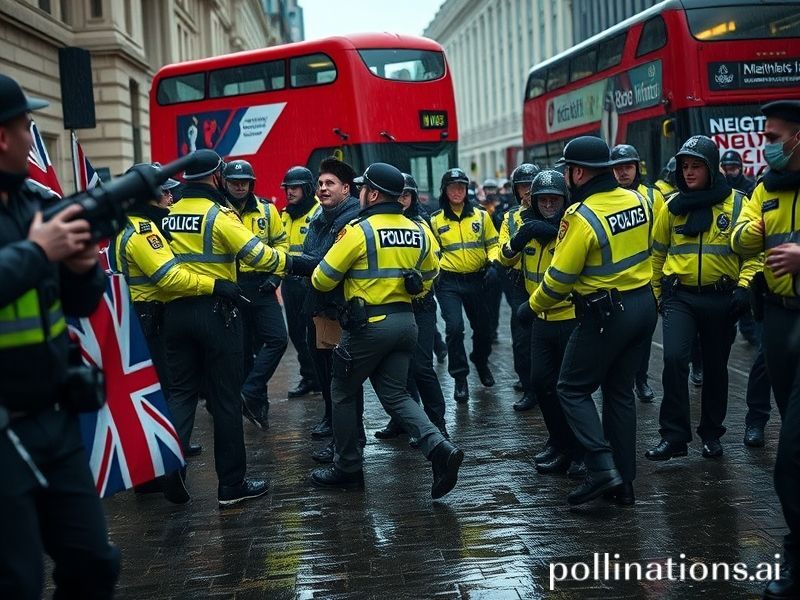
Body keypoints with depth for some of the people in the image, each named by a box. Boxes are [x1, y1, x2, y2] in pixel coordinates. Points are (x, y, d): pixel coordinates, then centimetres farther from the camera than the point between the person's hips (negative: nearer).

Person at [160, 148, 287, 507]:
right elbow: (257, 254, -20)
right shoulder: (219, 215, -11)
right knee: (225, 398, 3)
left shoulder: (171, 216, 9)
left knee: (181, 390, 12)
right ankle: (232, 484, 10)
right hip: (216, 312, -5)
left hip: (176, 311, 6)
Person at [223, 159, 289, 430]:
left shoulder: (266, 210, 5)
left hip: (261, 285, 2)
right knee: (244, 348, 6)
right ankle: (258, 401, 18)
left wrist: (276, 273, 0)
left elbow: (280, 242, 12)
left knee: (277, 338, -12)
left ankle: (250, 394, -8)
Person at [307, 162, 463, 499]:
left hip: (368, 325, -6)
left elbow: (323, 280, -7)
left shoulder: (359, 231, -13)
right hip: (405, 322, 6)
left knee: (343, 393, 12)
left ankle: (347, 467, 20)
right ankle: (438, 447, -9)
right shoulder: (417, 231, 6)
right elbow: (430, 274, 20)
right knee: (395, 395, 12)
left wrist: (316, 281, 15)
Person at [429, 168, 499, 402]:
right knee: (454, 327, -16)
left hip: (476, 280, 2)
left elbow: (492, 244, 9)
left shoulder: (481, 216, 2)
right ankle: (460, 378, -3)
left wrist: (492, 264, -8)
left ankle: (481, 361, 44)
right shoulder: (435, 220, 1)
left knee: (483, 327, 13)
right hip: (448, 282, -2)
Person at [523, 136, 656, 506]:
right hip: (644, 305, 8)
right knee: (620, 391, 16)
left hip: (606, 315, -8)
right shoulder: (636, 201, 3)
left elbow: (559, 278, -15)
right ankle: (624, 482, 19)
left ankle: (602, 468, -6)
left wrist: (534, 306, 1)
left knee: (573, 389, 6)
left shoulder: (582, 217, -19)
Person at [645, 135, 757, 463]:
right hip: (680, 297, 1)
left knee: (715, 368, 11)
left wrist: (744, 286, -15)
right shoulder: (673, 206, 5)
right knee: (674, 358, -18)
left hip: (721, 298, -1)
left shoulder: (737, 204, -2)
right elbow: (658, 252, 16)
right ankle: (674, 435, -10)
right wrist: (659, 294, 16)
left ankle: (712, 433, 28)